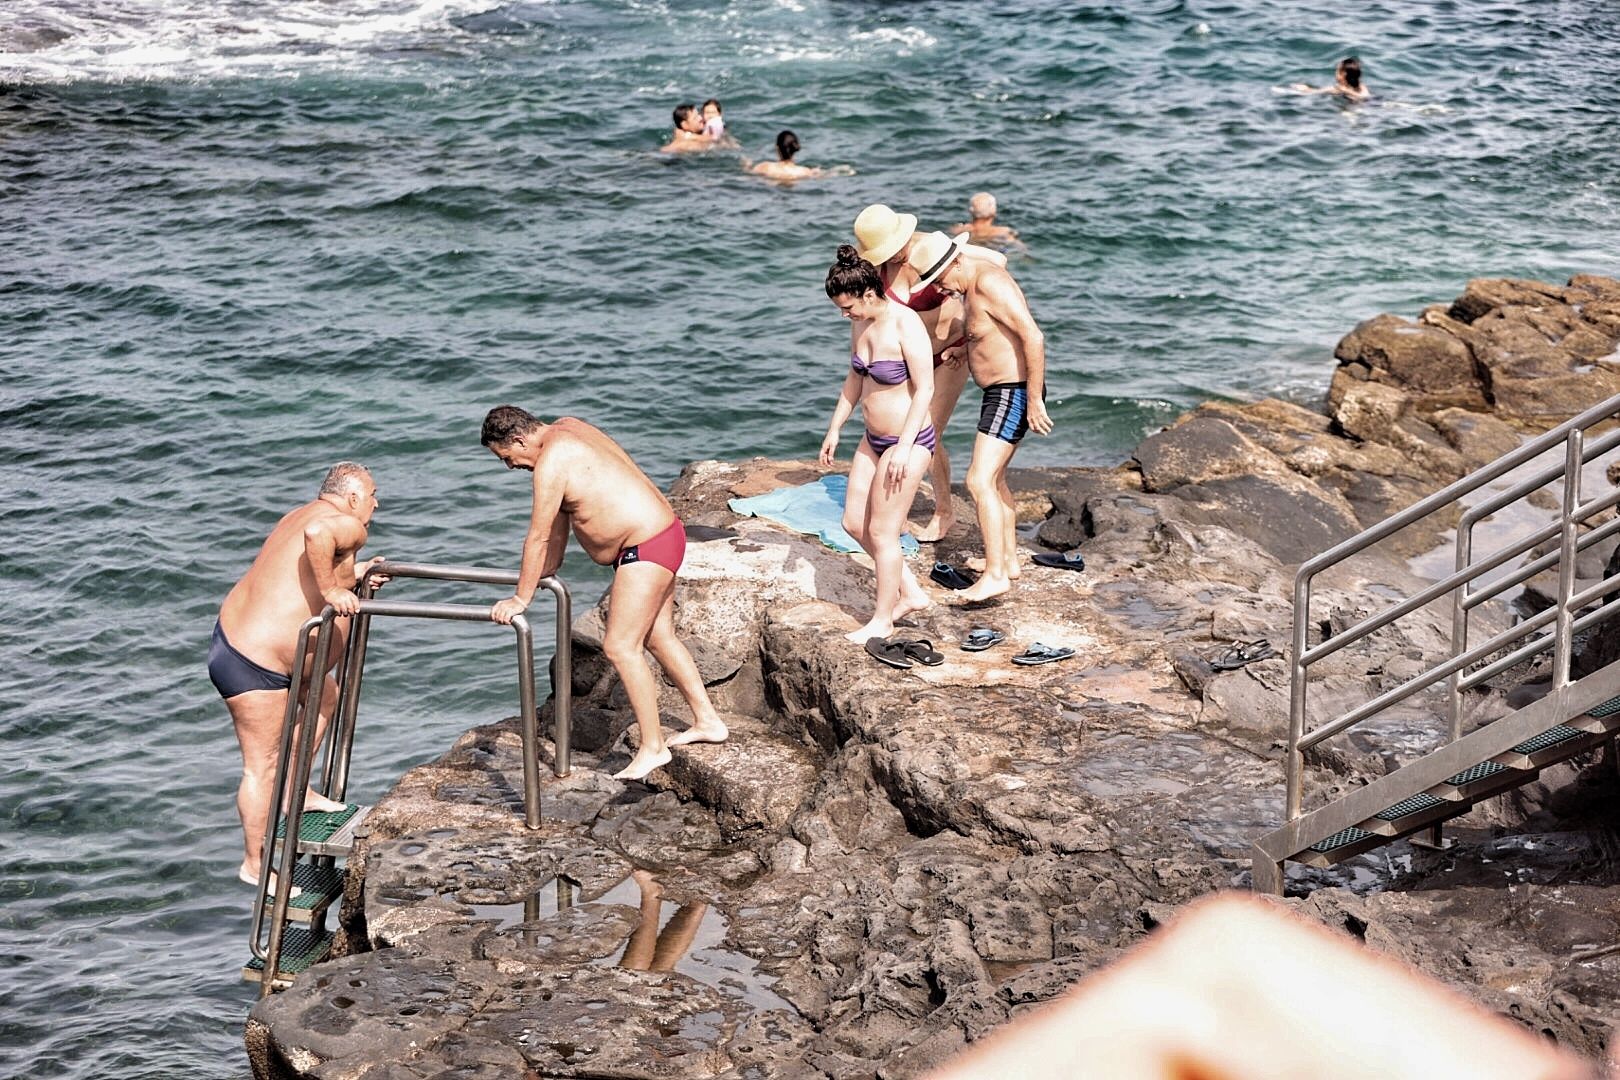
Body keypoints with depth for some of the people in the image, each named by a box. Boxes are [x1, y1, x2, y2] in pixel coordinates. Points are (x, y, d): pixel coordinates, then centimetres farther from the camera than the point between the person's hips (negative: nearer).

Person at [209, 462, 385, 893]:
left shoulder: (306, 514, 14)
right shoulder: (347, 525, -16)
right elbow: (317, 533, -40)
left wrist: (352, 575, 29)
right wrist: (330, 589, -30)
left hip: (238, 634, 11)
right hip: (254, 664, -11)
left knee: (324, 695, 28)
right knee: (262, 765, 0)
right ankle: (255, 864, 11)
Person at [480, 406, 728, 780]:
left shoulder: (552, 460, -20)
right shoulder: (564, 429, 11)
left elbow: (538, 537, -16)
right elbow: (560, 516, 21)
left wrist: (521, 597, -9)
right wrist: (547, 570, 26)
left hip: (646, 549, -11)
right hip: (664, 535, 11)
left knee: (620, 646, -9)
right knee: (659, 637, 18)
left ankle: (652, 747, -5)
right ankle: (707, 721, 27)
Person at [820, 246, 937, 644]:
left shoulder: (906, 326, -23)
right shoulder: (861, 323, 2)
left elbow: (925, 388, -21)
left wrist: (904, 447, -23)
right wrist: (835, 429, 16)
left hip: (908, 442, -9)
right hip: (874, 440, 9)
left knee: (882, 532, -1)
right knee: (854, 523, 13)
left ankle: (882, 621, 14)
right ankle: (911, 594, 26)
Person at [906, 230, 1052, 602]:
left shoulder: (990, 284, -22)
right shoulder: (972, 285, 10)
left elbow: (1034, 338, -27)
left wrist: (1035, 400, -26)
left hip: (1013, 393, -11)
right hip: (999, 392, 11)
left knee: (979, 481, -15)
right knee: (994, 478, 23)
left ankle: (995, 574, -16)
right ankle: (1008, 559, 35)